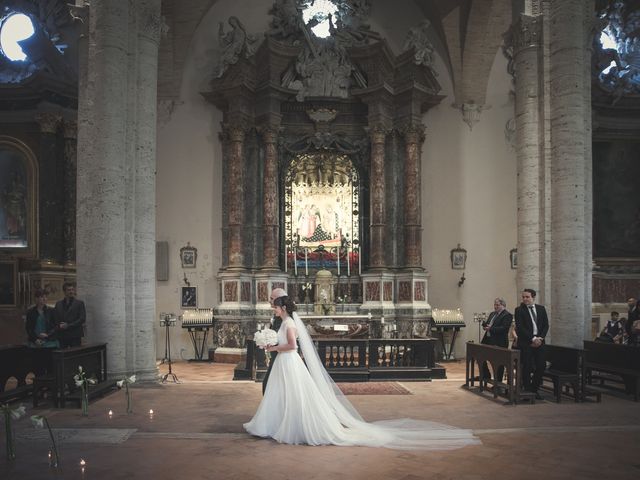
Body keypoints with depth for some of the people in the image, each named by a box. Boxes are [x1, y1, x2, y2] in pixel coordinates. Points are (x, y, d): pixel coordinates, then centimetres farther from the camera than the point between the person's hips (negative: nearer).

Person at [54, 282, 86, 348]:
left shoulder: (79, 303, 3)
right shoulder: (58, 304, 14)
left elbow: (82, 319, -5)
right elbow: (56, 319, 13)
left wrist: (68, 326, -10)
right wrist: (59, 326, -7)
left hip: (75, 335, -3)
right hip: (62, 336, 3)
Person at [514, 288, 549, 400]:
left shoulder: (541, 309, 12)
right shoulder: (519, 310, -1)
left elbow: (546, 325, 9)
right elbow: (520, 328, -9)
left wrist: (540, 338, -6)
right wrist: (532, 339, -14)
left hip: (539, 342, 4)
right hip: (526, 343, -4)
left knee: (541, 366, 2)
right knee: (527, 368, -2)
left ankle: (534, 390, 16)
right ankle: (528, 391, 8)